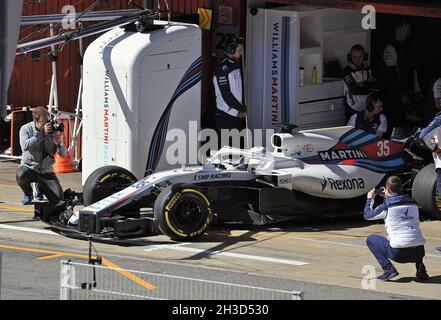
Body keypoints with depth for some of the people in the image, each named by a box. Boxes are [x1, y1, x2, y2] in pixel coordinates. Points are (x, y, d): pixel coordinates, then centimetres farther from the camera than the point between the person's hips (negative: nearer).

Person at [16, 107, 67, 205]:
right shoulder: (26, 129, -7)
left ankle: (40, 186, 26)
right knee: (21, 175, -39)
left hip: (46, 170, 2)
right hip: (29, 166, -2)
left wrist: (58, 142, -24)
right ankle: (28, 193, -2)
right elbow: (25, 146, -27)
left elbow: (63, 154, -3)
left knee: (58, 199, -8)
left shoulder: (52, 130, -2)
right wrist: (42, 133, -28)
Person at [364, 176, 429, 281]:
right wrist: (389, 198, 37)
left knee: (371, 239, 18)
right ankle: (420, 268, 19)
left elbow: (367, 215, 14)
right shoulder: (413, 203, 10)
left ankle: (388, 269, 3)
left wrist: (370, 199, 30)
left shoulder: (386, 206, -3)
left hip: (399, 253, -5)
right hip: (419, 252, 5)